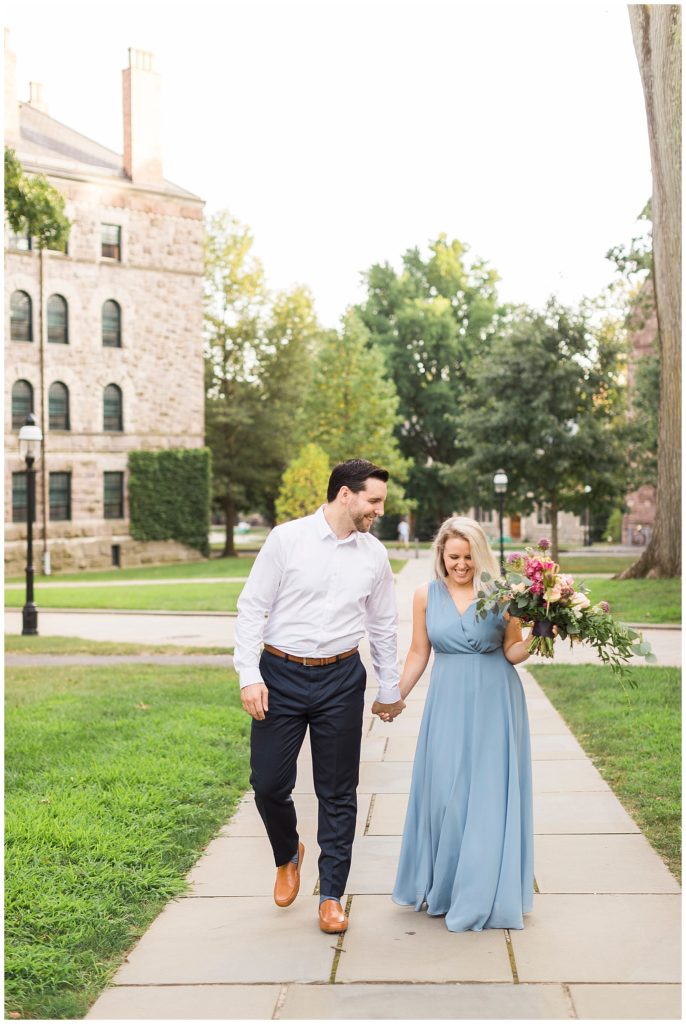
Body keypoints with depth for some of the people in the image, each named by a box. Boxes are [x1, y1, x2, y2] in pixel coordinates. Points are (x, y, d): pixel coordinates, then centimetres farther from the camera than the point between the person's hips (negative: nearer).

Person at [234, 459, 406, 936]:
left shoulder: (375, 555, 4)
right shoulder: (286, 539, -6)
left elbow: (384, 627, 13)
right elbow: (252, 608, -5)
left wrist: (390, 691, 17)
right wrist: (250, 676, -11)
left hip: (341, 680, 2)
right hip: (281, 675, -2)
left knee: (338, 793, 6)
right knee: (269, 783, 2)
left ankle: (331, 896, 19)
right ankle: (288, 856, 33)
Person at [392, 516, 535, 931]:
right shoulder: (427, 596, 3)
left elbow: (512, 653, -1)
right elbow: (419, 653, 11)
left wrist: (535, 639, -19)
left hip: (494, 703, -2)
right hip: (449, 703, 2)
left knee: (489, 792, 1)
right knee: (444, 793, 3)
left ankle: (482, 893, 14)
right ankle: (441, 887, 22)